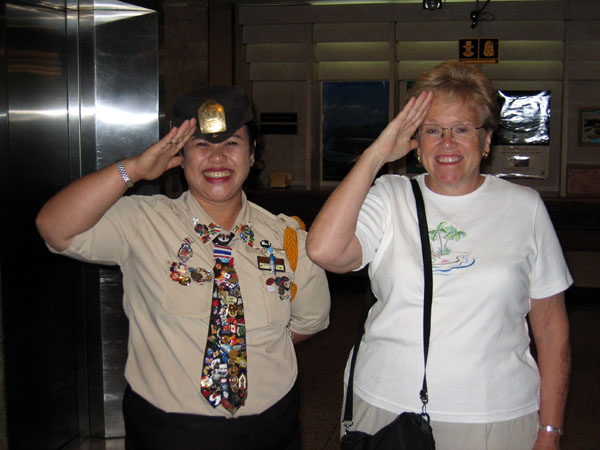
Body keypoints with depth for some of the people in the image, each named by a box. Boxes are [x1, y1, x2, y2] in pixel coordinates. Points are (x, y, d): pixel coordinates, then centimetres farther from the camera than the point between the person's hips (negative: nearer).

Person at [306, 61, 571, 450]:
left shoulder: (525, 207, 1)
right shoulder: (389, 198, 0)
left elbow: (551, 327, 5)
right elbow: (323, 250, -20)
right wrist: (376, 155, -14)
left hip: (496, 418, 1)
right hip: (386, 406, 0)